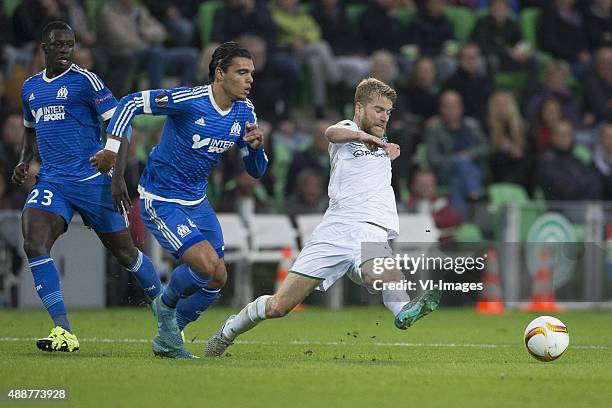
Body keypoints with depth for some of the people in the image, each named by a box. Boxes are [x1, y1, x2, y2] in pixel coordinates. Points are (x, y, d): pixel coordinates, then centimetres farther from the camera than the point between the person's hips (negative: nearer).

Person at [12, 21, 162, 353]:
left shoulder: (85, 80, -5)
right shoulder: (30, 88, 13)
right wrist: (24, 161, 12)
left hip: (92, 179, -5)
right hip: (51, 181, 5)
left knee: (124, 253, 4)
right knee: (33, 244, -19)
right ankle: (63, 332, -19)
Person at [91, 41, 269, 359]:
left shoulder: (244, 112, 0)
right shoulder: (188, 100, -22)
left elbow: (256, 171, 6)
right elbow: (131, 103, -17)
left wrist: (256, 146, -16)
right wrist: (113, 149, -24)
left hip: (196, 201, 8)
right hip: (160, 201, -8)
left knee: (217, 279, 5)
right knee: (206, 265, -23)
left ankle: (167, 340, 25)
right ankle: (166, 305, 10)